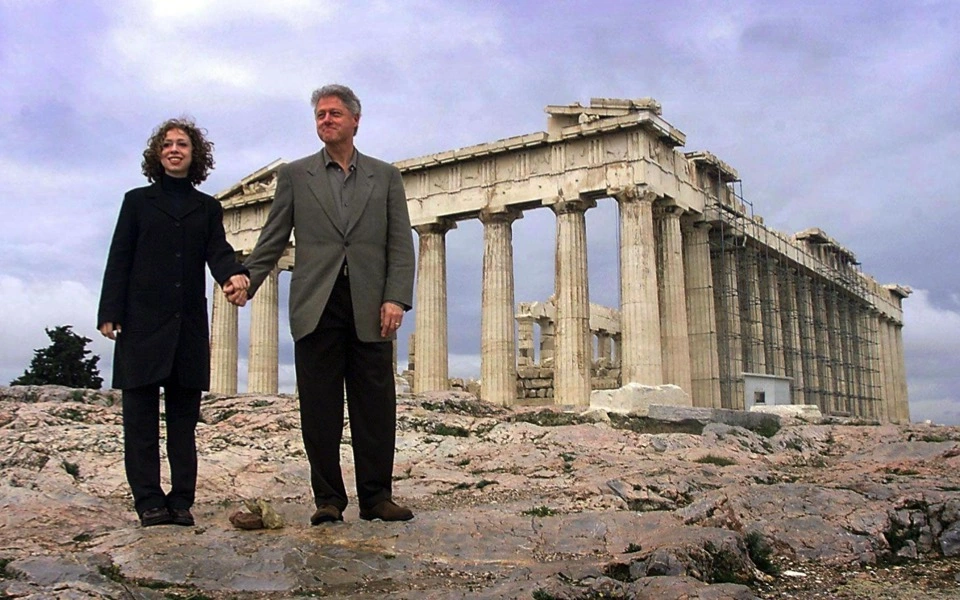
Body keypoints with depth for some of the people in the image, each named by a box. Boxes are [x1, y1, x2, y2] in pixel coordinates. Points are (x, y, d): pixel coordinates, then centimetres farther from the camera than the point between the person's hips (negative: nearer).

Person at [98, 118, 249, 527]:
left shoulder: (208, 208, 15)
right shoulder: (138, 201, 11)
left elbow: (217, 251, 0)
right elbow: (119, 259, 5)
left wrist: (234, 273, -24)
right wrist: (110, 313, -5)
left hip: (189, 324, 2)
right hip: (143, 321, -1)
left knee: (184, 414, 3)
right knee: (141, 413, -3)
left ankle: (181, 500, 5)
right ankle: (149, 500, 1)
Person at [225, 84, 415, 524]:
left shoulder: (385, 176, 13)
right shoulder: (294, 175, 13)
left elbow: (401, 244, 7)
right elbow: (273, 240, 10)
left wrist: (396, 298, -5)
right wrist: (245, 282, -4)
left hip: (370, 308, 0)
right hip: (316, 306, 0)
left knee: (375, 406, 1)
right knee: (319, 408, 2)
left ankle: (376, 496, 10)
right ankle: (328, 499, 10)